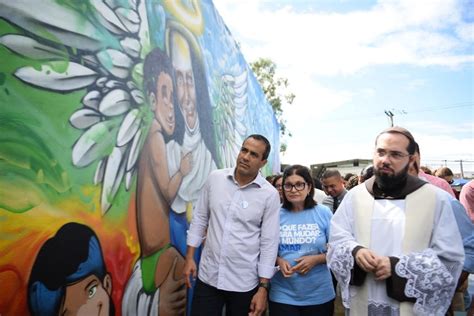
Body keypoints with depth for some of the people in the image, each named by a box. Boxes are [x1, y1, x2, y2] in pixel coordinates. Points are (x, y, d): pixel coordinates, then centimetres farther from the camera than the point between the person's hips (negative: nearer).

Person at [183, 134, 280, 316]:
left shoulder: (270, 195, -10)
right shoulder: (215, 178, -3)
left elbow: (269, 243, -8)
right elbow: (200, 218, 6)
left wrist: (263, 288, -7)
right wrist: (189, 257, 4)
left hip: (244, 283, -1)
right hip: (208, 276, 2)